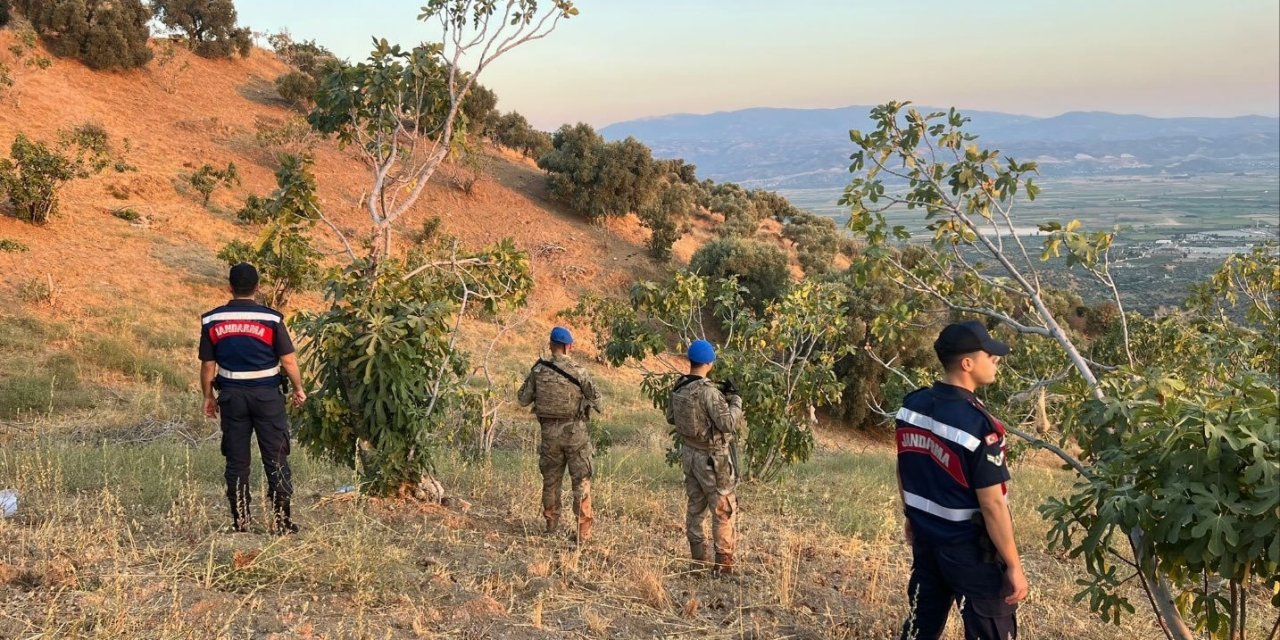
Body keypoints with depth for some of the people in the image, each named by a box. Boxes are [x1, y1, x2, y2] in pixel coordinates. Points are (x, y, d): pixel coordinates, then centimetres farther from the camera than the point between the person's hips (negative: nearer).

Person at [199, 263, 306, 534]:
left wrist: (208, 396, 16)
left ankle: (240, 522, 13)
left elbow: (208, 364, 3)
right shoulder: (271, 318, -8)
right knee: (276, 458, 4)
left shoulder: (211, 320, -1)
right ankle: (281, 521, 6)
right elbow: (288, 360, -6)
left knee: (236, 461, 9)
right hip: (267, 394, -2)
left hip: (231, 395, 2)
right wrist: (298, 389, 8)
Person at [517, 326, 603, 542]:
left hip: (549, 431, 3)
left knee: (551, 479, 17)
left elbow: (523, 399, 4)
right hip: (574, 431, -3)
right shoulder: (577, 371, -12)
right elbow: (595, 396, -8)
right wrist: (597, 407, 15)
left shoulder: (539, 370, -4)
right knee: (581, 480, 4)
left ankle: (551, 524, 26)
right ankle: (583, 530, 2)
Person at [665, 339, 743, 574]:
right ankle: (724, 562, 6)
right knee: (723, 510, 3)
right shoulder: (708, 391, -23)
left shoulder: (678, 388, -1)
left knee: (695, 507, 15)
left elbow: (671, 418, 12)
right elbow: (728, 423, -22)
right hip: (712, 458, -7)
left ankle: (698, 559, 22)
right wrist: (736, 401, -7)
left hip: (689, 454, 7)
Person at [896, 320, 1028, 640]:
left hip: (925, 540, 7)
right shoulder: (978, 425, -26)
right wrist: (1014, 565, -14)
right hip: (970, 550, -7)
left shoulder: (911, 405, -3)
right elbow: (991, 504, -23)